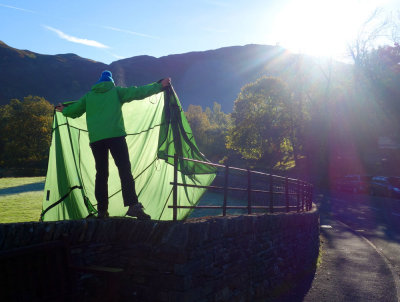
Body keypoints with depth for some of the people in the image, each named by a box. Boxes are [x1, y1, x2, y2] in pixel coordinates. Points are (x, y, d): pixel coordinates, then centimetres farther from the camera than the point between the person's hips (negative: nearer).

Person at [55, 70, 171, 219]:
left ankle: (101, 210, 7)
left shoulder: (89, 96, 22)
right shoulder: (116, 91, 14)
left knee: (101, 173, 7)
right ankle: (133, 205, -19)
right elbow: (138, 92, 8)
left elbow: (74, 111, 27)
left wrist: (63, 110, 50)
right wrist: (160, 85, 13)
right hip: (115, 135, -3)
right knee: (125, 170, -8)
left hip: (95, 139, 3)